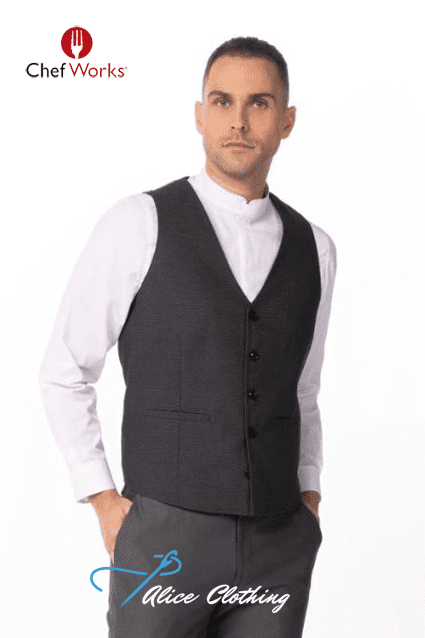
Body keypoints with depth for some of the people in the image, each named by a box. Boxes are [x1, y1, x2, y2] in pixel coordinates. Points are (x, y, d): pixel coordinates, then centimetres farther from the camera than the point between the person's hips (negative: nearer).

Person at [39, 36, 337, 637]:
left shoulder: (313, 248, 9)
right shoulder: (138, 225, -4)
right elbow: (64, 372, 3)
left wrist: (309, 500, 7)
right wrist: (106, 506, -4)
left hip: (277, 552, 4)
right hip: (166, 541, -4)